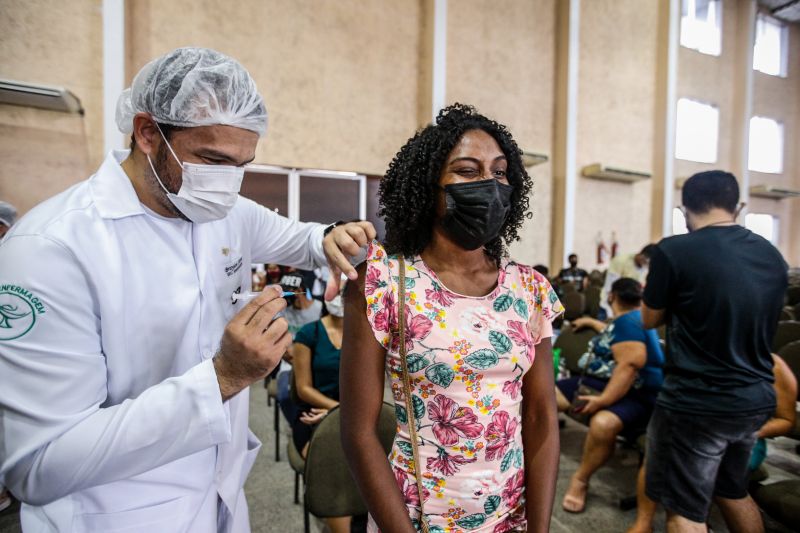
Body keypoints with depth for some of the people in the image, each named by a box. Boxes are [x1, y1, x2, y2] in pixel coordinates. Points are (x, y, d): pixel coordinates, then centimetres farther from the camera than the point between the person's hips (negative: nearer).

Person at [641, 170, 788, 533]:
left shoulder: (674, 250, -18)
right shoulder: (772, 255, 3)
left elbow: (650, 320, -4)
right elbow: (755, 320, 17)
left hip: (696, 403, -7)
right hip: (757, 399, 7)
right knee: (733, 492, 28)